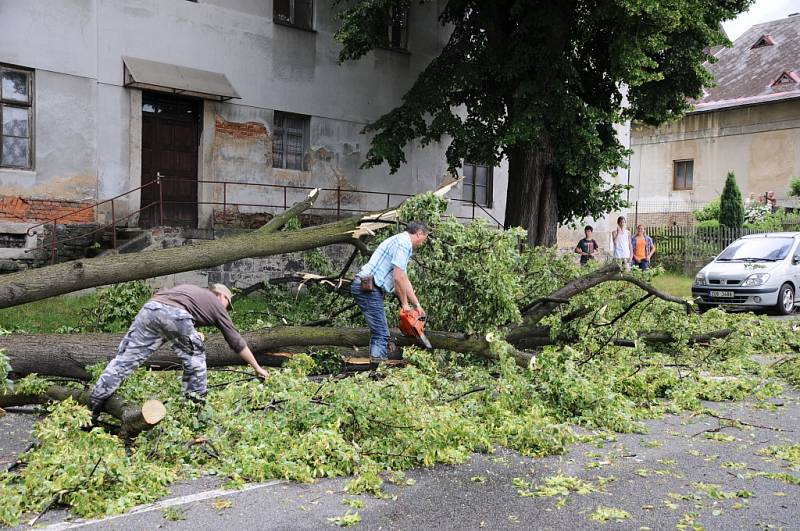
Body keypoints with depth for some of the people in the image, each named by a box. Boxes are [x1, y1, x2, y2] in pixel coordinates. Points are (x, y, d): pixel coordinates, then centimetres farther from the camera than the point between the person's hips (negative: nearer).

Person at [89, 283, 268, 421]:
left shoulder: (187, 288, 41)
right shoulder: (216, 303, 28)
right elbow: (236, 341, 28)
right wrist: (257, 368, 37)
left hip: (149, 308, 5)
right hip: (176, 315, -4)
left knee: (124, 359, 6)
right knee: (195, 357, 20)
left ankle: (91, 411, 7)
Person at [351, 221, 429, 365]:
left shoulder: (401, 242, 22)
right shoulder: (404, 243, -10)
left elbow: (405, 280, 24)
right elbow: (398, 278, -17)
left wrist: (417, 305, 22)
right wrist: (405, 304, -5)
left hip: (367, 288, 11)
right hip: (368, 288, -11)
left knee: (378, 331, 14)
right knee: (381, 333, -9)